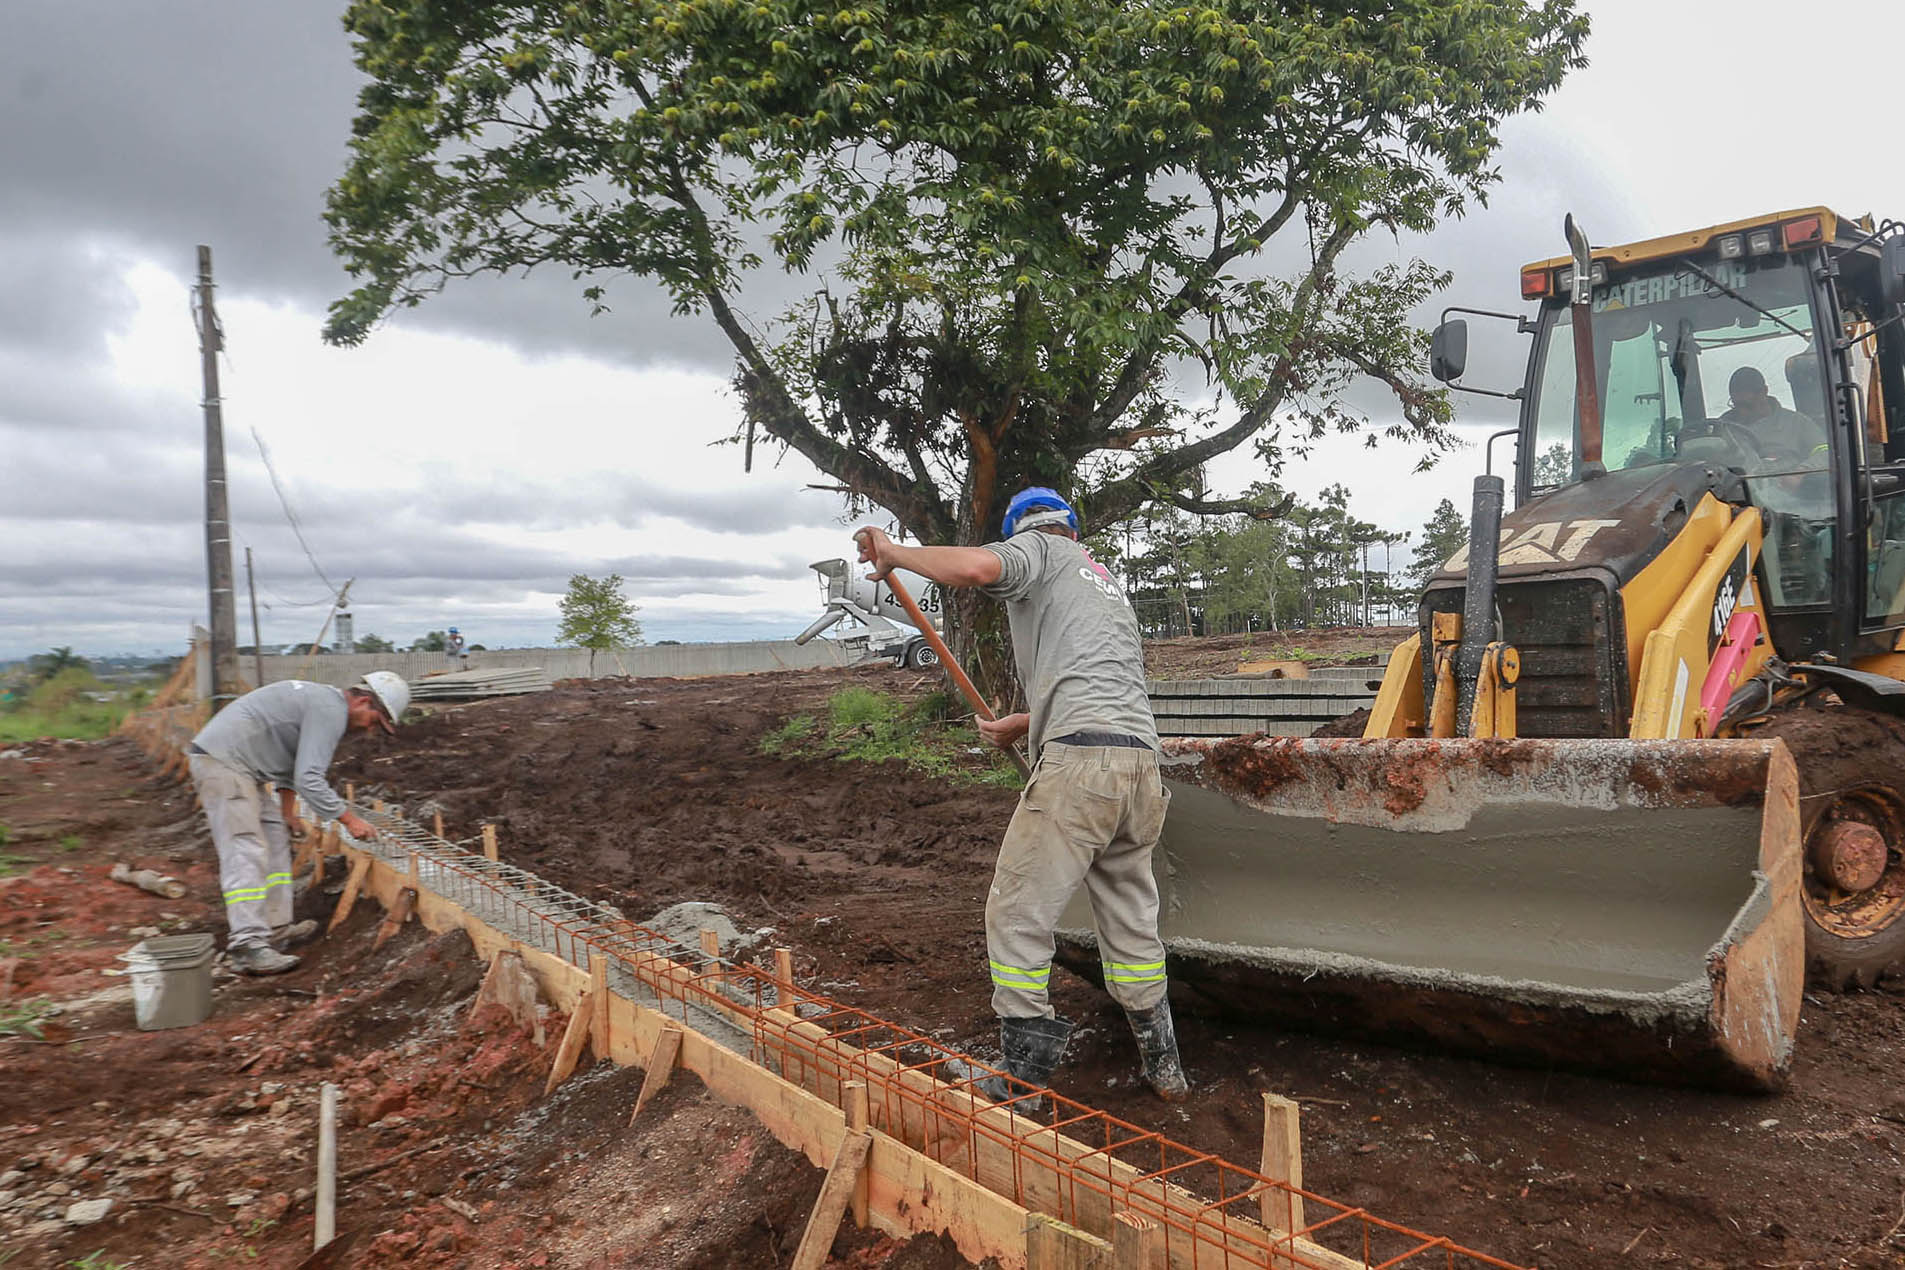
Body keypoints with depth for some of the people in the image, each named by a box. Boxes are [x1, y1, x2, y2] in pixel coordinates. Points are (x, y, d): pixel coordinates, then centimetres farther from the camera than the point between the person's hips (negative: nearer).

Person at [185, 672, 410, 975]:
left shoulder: (323, 701, 16)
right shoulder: (330, 711, -17)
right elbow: (309, 779, -23)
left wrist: (288, 811, 23)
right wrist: (349, 819, -16)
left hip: (226, 760, 11)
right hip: (223, 761, -11)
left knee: (275, 838, 14)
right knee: (246, 852, -16)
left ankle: (275, 928, 17)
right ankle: (248, 946, -21)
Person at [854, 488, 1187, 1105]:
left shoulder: (1038, 549, 10)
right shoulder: (1108, 582, 33)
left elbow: (977, 567, -14)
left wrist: (895, 554, 0)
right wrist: (1022, 724, 46)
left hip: (1078, 761, -8)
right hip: (1141, 761, 8)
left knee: (1017, 916, 1)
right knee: (1131, 922, 19)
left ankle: (1023, 1079, 5)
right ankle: (1163, 1066, 27)